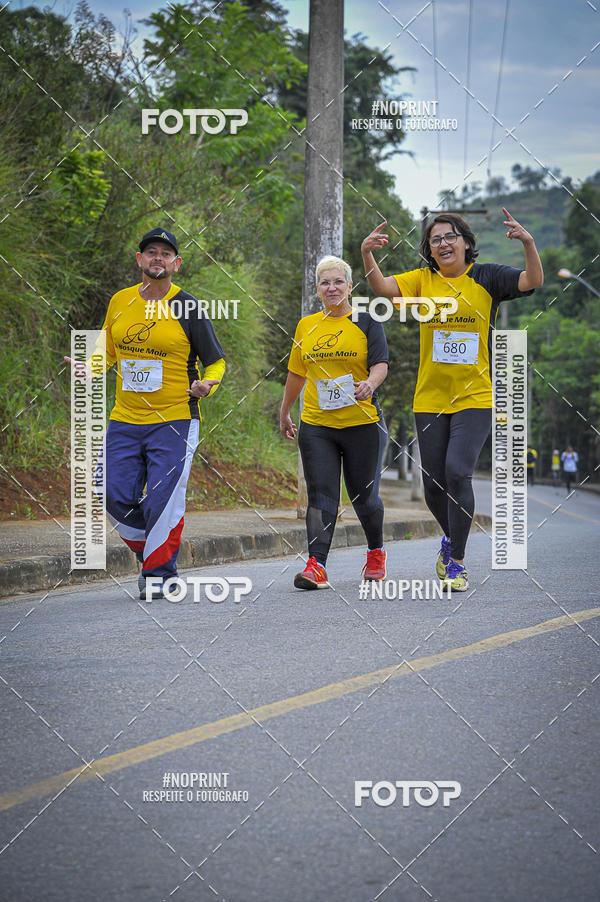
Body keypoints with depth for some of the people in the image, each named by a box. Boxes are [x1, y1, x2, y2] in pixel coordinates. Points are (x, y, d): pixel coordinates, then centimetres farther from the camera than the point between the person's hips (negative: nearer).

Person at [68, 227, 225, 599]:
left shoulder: (188, 308, -5)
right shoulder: (120, 302, 7)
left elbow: (216, 361, 2)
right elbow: (108, 351, 21)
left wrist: (207, 385, -19)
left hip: (174, 420, -4)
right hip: (124, 421, 4)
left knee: (162, 502, -9)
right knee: (116, 498, -1)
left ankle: (159, 572, 6)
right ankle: (152, 550, 22)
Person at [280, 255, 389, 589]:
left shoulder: (367, 322, 2)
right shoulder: (307, 326, 13)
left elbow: (381, 364, -8)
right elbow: (297, 373, 21)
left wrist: (370, 383, -30)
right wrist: (285, 414, 26)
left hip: (362, 422, -2)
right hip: (316, 424, 2)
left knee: (364, 495, 7)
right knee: (321, 495, -8)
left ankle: (376, 552, 32)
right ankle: (316, 566, -15)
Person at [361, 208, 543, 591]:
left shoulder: (486, 277, -1)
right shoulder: (423, 280, 5)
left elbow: (532, 281, -13)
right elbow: (383, 286, -8)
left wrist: (529, 243, -29)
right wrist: (367, 255, -26)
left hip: (475, 397, -3)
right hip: (430, 398, 3)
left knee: (457, 472, -18)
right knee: (433, 483, 6)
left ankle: (457, 562, -7)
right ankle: (452, 538, 37)